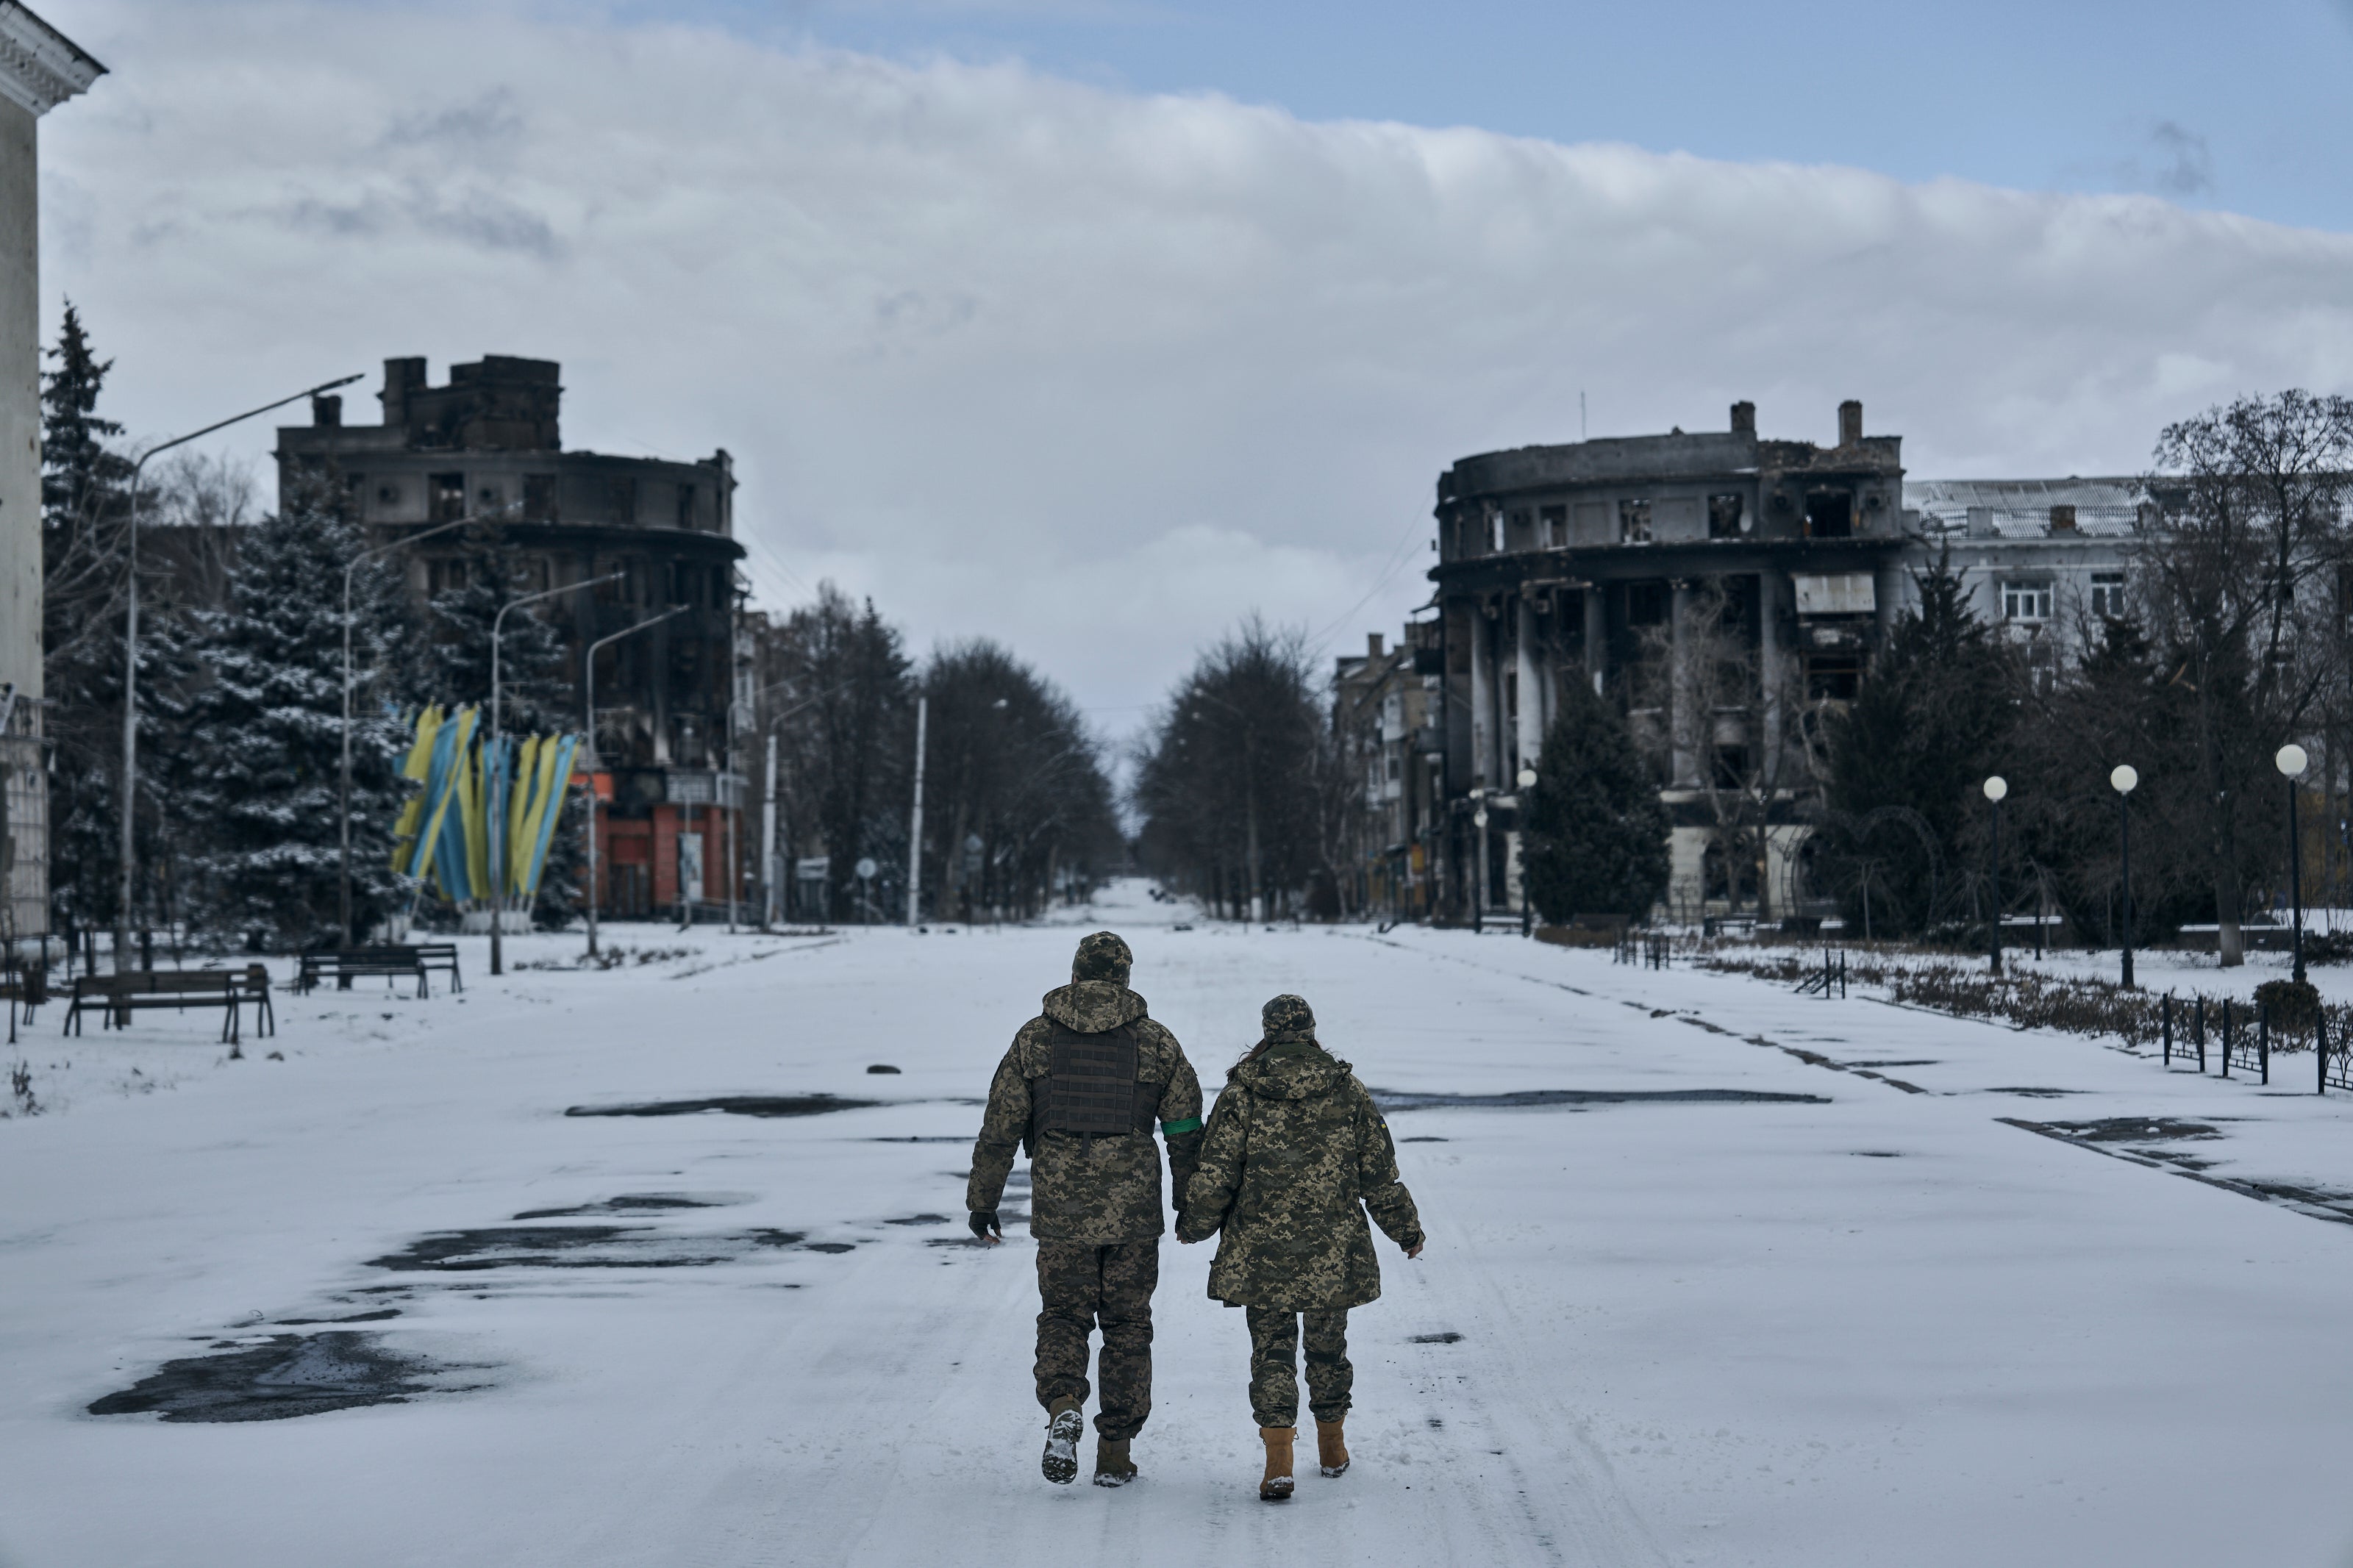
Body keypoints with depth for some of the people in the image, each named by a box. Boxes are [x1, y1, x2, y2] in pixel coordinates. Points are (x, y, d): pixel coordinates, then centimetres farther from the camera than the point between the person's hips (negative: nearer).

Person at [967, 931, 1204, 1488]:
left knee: (1062, 1316, 11)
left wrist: (982, 1200, 11)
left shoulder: (1035, 1038, 2)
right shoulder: (1155, 1042, 2)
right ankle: (1115, 1452, 12)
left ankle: (1063, 1407, -17)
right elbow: (1186, 1132, 4)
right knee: (1126, 1325, 11)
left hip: (1060, 1210, 0)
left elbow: (1000, 1127, 3)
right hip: (1134, 1212, 0)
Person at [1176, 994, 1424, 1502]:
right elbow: (1379, 1174, 5)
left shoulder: (1242, 1091, -5)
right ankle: (1332, 1447, 32)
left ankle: (1278, 1460, -9)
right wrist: (1407, 1231, 18)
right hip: (1332, 1251, 2)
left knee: (1272, 1349, 3)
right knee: (1328, 1345, 18)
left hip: (1259, 1251, -2)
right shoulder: (1347, 1091, 1)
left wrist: (1193, 1224, 11)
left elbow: (1217, 1171, -6)